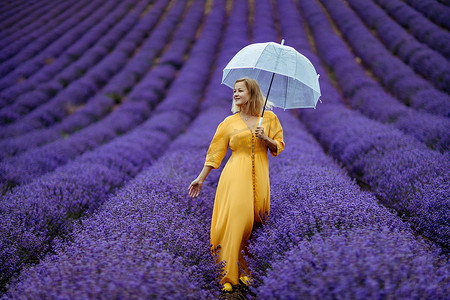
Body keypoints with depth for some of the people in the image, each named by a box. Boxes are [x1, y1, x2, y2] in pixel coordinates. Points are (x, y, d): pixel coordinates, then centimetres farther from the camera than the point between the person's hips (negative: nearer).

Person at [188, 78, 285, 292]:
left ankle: (246, 269, 15)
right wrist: (201, 178, 5)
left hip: (259, 175, 2)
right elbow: (215, 151, 7)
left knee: (255, 220, 0)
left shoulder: (269, 118, 9)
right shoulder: (229, 122, 7)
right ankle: (228, 275, -6)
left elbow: (278, 147, 12)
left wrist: (265, 139, -9)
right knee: (235, 219, -12)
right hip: (236, 175, -2)